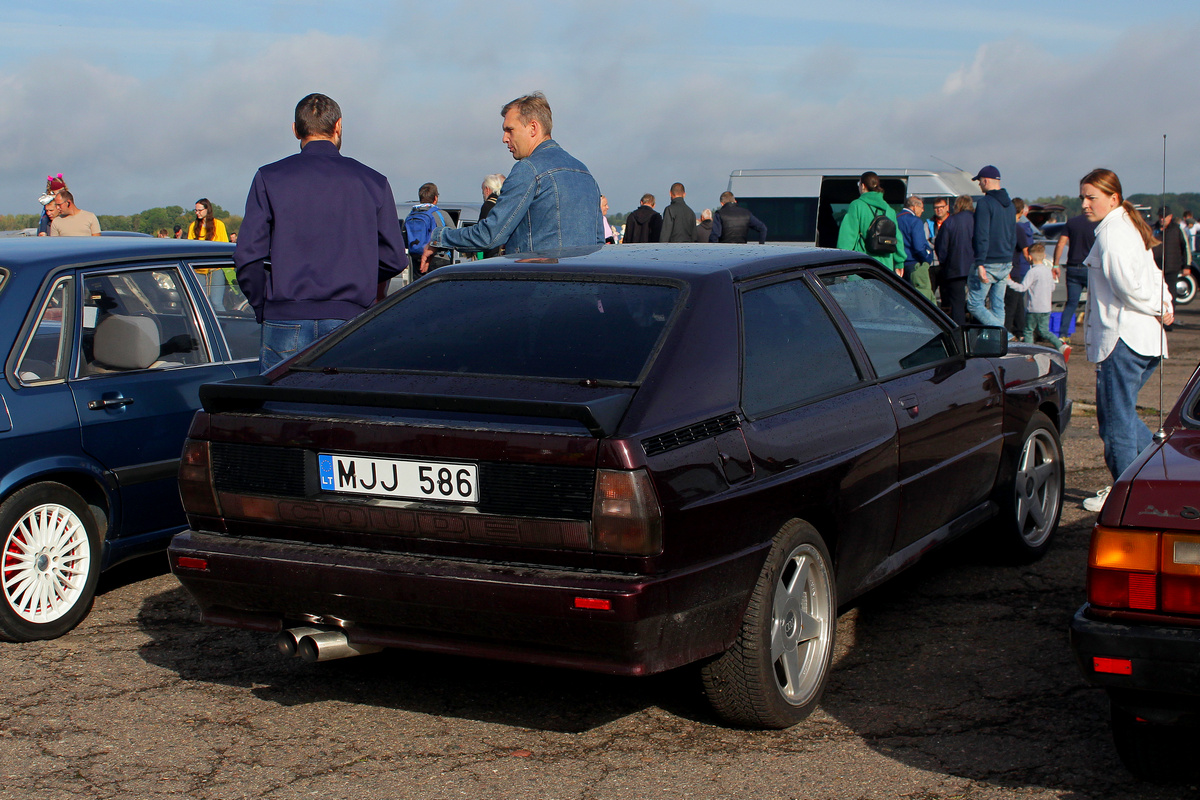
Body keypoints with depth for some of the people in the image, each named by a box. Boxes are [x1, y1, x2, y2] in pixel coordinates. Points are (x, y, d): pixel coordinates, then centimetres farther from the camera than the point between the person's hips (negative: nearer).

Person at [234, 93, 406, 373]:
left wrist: (264, 309, 10)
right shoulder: (372, 182, 5)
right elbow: (393, 258, 5)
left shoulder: (269, 178, 2)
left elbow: (248, 257, -3)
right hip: (350, 323, 1)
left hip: (286, 323, -1)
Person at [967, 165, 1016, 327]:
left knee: (974, 304, -4)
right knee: (998, 306, 11)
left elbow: (982, 236, -19)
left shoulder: (985, 203, -12)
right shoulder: (1009, 204, 15)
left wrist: (980, 264, -22)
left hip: (988, 264, -8)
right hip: (1006, 264, 8)